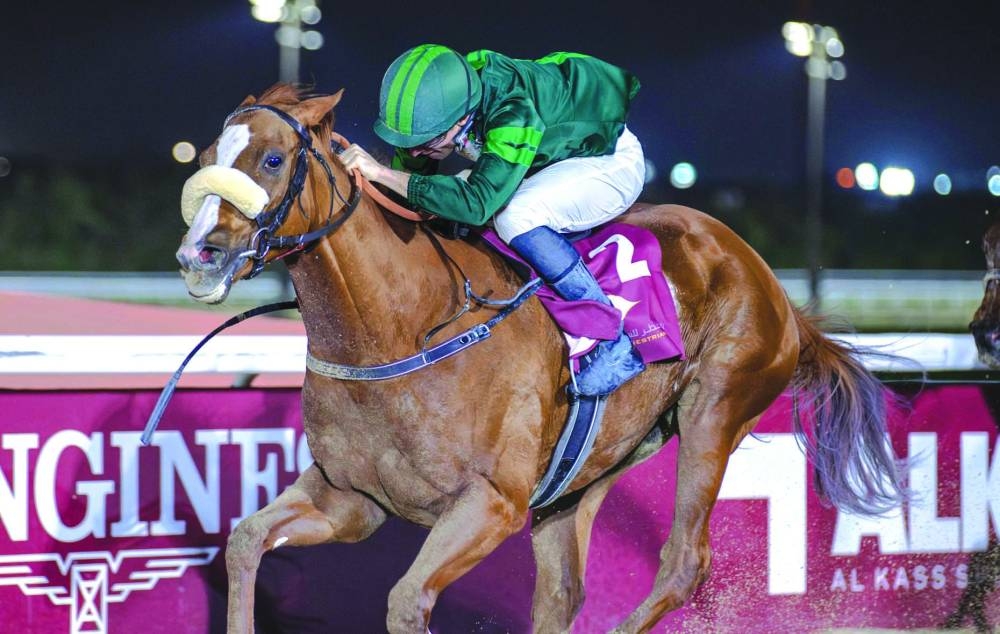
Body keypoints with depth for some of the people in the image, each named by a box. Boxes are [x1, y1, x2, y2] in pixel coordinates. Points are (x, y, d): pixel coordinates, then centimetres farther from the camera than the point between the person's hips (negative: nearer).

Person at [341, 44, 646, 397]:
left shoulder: (515, 116, -40)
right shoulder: (440, 96, -18)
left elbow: (476, 203, -48)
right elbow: (411, 164, -3)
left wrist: (383, 174, -50)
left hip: (611, 160, -8)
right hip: (551, 155, 8)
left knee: (516, 216, -34)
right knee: (440, 206, -5)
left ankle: (615, 347, -25)